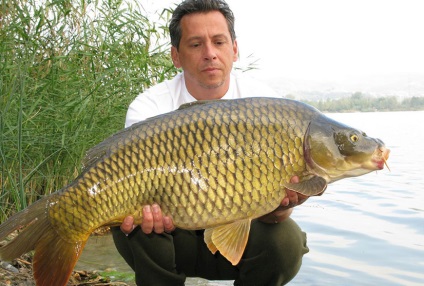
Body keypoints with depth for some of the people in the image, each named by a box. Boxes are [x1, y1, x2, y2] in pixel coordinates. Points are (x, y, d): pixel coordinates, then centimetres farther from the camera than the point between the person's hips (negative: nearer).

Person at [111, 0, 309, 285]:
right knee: (135, 228, -31)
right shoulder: (149, 108, -14)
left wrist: (279, 207, -41)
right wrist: (149, 211, -49)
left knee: (285, 239, -28)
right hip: (175, 233, -1)